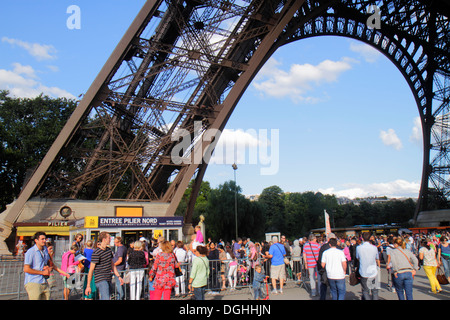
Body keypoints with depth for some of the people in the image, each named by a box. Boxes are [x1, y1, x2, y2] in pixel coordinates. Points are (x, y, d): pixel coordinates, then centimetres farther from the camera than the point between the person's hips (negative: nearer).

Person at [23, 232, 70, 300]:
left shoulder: (46, 250, 13)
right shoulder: (30, 252, -10)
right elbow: (26, 269, -17)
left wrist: (63, 272, 18)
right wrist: (42, 272, -13)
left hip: (44, 283, 7)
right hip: (33, 283, -7)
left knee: (47, 298, 3)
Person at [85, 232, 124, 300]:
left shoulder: (109, 250, 12)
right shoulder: (96, 253, -14)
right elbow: (91, 270, -12)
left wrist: (119, 276, 15)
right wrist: (88, 286, -10)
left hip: (108, 280, 8)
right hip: (101, 280, -8)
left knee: (107, 298, 11)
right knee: (106, 299, -16)